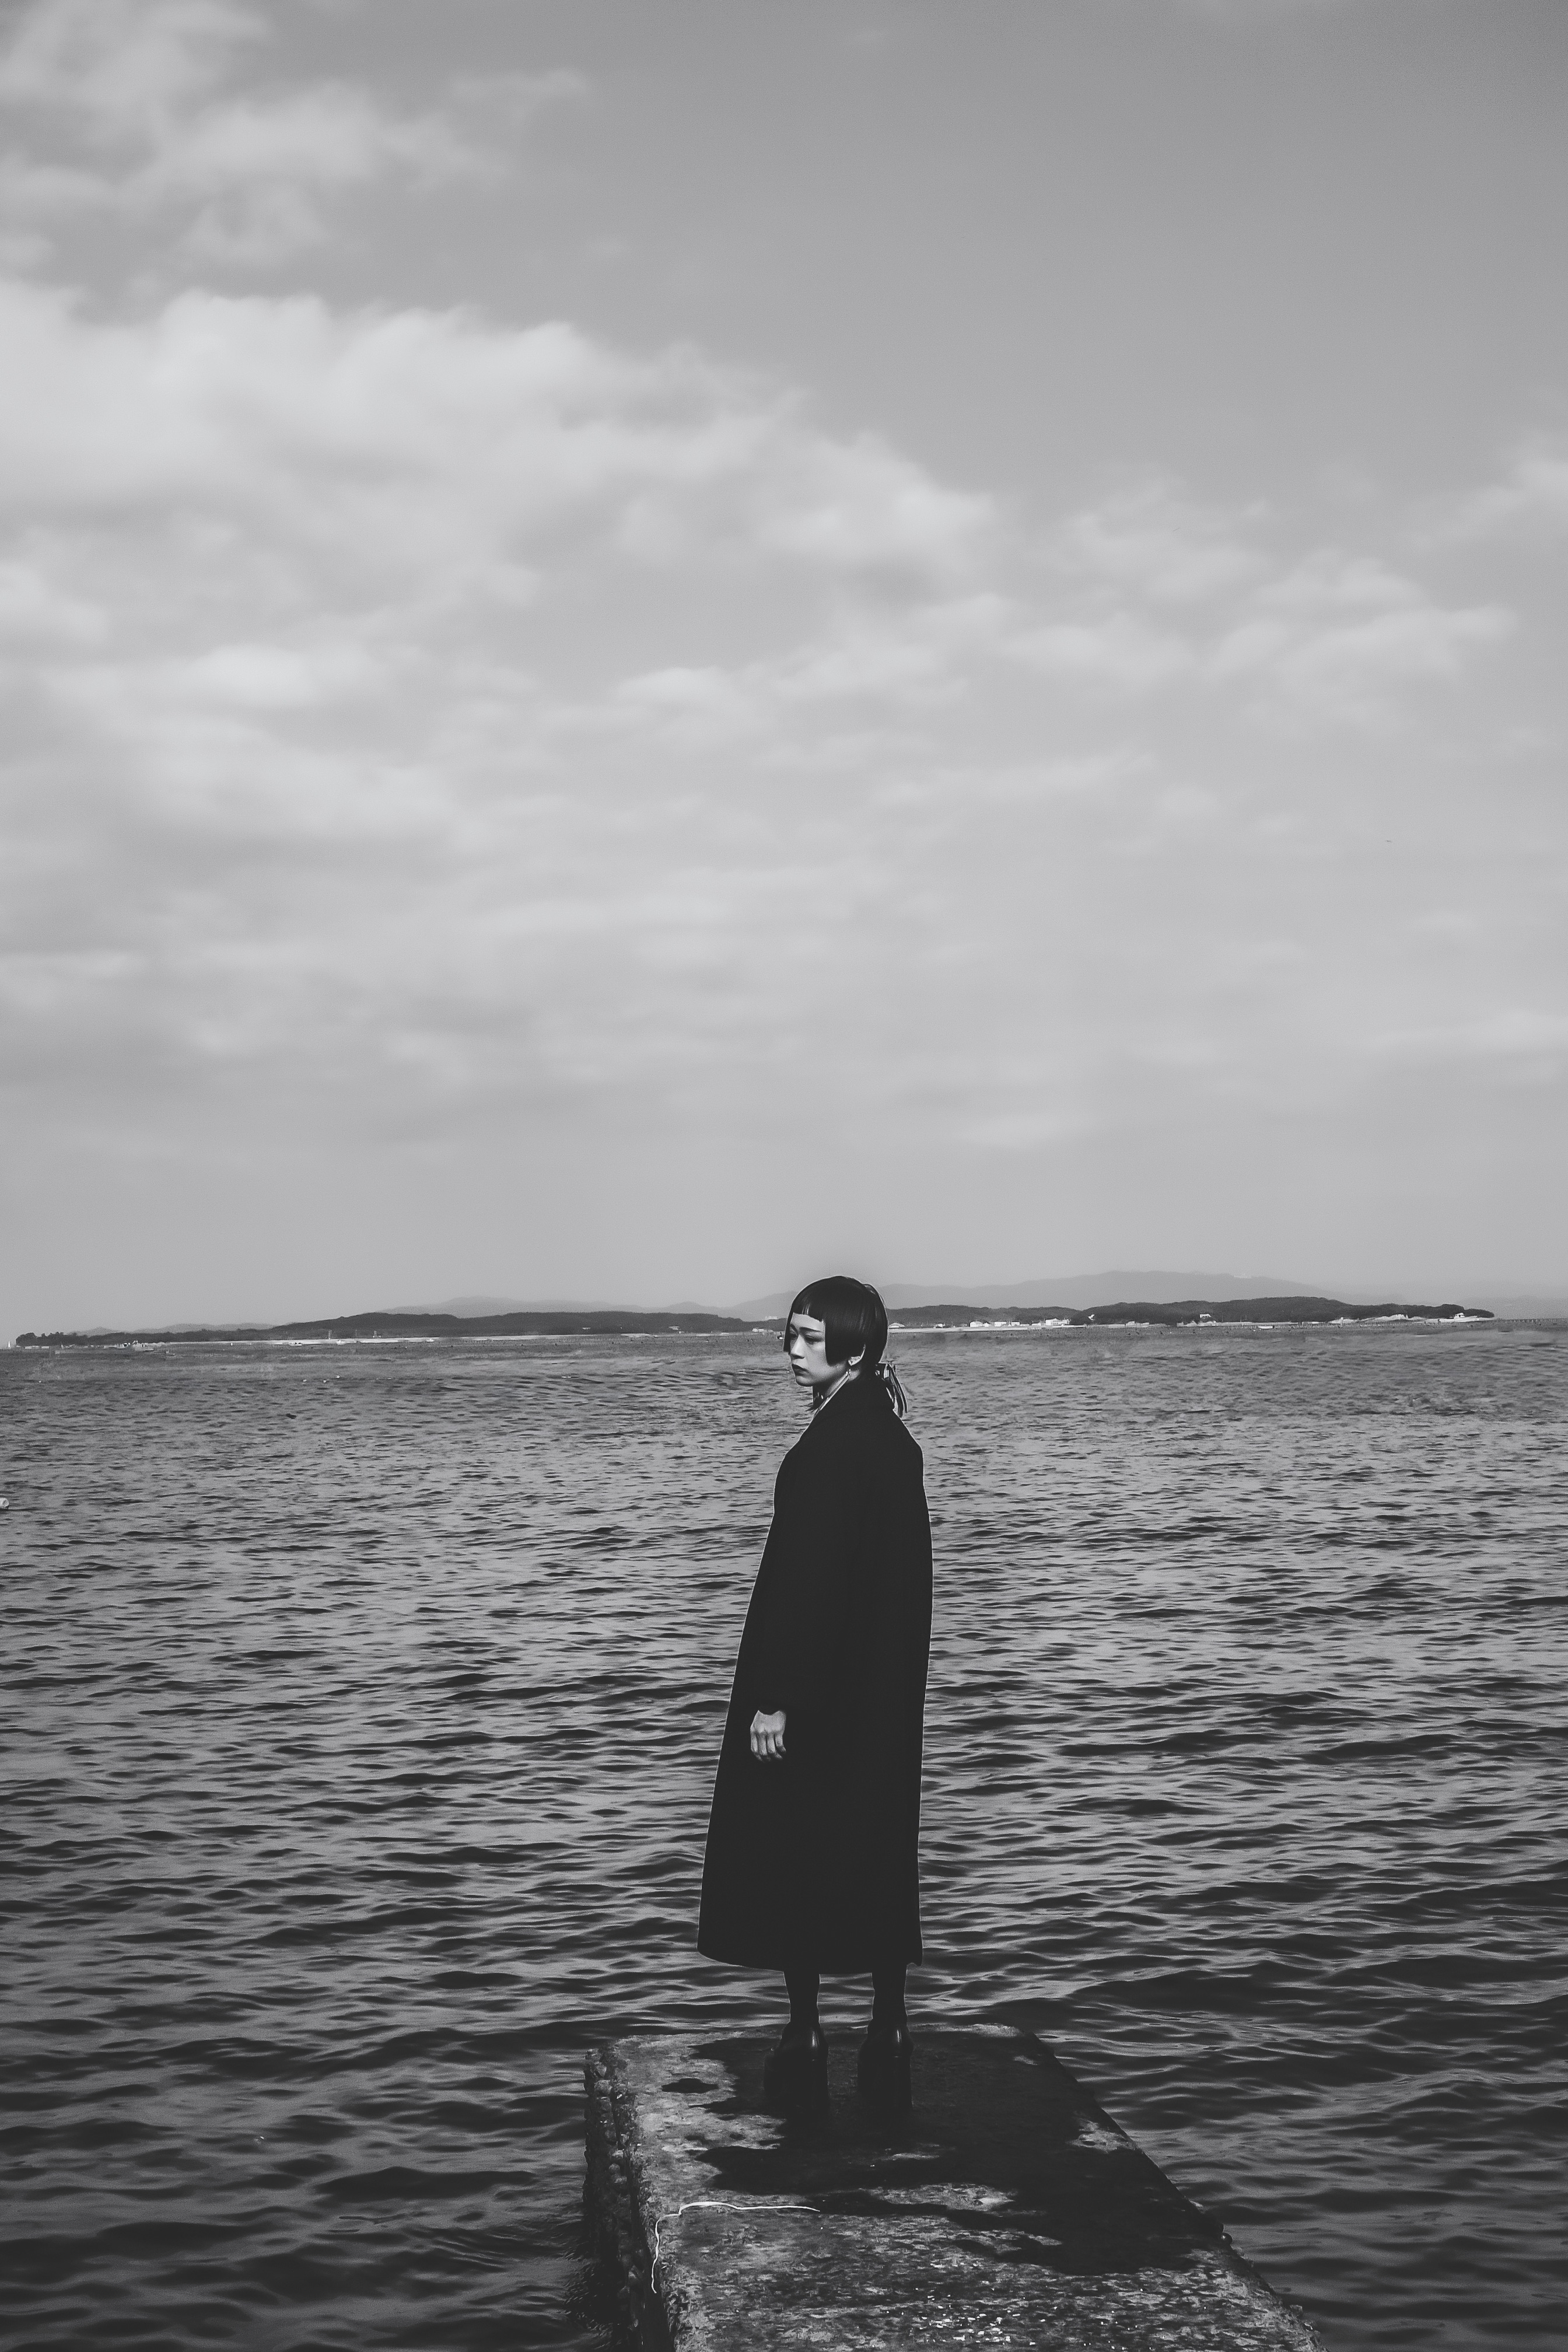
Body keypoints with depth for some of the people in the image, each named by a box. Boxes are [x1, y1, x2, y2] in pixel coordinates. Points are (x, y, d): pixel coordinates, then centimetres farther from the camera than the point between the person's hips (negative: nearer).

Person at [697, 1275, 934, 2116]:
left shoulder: (834, 1443, -20)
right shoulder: (890, 1436, 9)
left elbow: (811, 1574, -22)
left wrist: (774, 1697, -19)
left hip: (816, 1683, -9)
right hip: (881, 1688, 9)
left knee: (790, 1856, 2)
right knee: (876, 1852, 13)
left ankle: (806, 2034, 6)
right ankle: (888, 2033, 19)